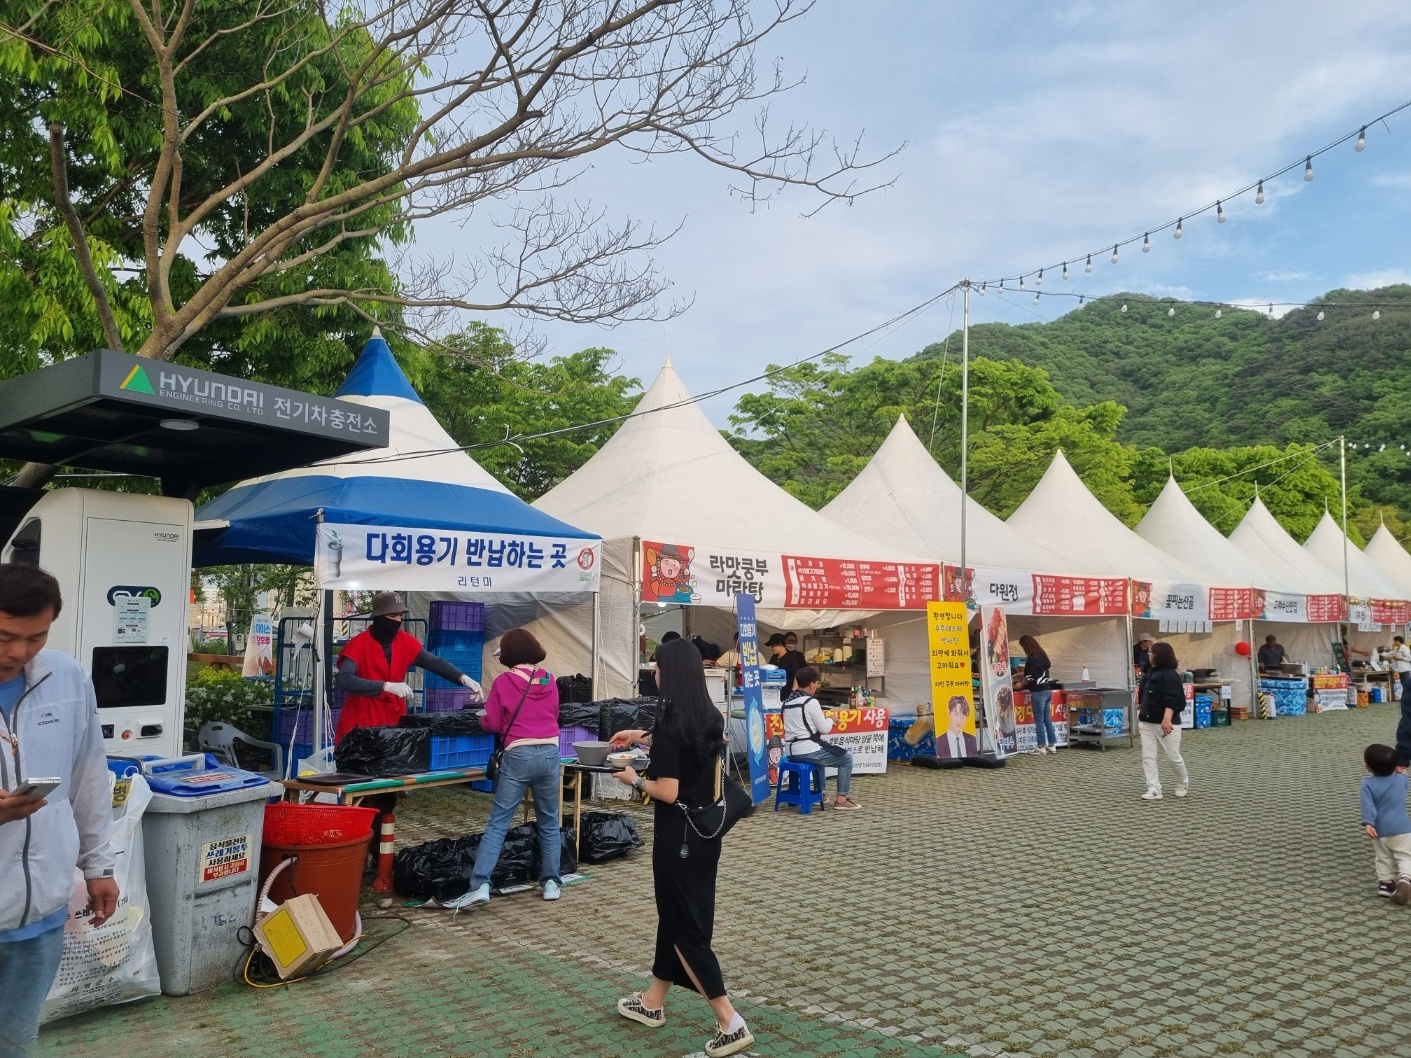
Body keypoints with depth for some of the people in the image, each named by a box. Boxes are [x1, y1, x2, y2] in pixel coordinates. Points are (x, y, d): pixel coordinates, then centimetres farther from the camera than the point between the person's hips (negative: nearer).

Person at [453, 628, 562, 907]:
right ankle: (551, 882, 17)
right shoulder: (549, 679, 7)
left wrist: (482, 717, 22)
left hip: (519, 756, -3)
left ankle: (480, 885, -8)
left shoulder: (503, 681, -4)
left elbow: (492, 724, 1)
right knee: (549, 822, 14)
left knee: (498, 823, -1)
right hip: (550, 753, 3)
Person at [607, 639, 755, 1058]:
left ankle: (730, 1024, 4)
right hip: (705, 830, 9)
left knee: (687, 926, 2)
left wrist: (634, 779, -5)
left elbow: (668, 791, -22)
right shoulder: (710, 718, 2)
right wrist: (642, 737, 25)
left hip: (679, 835, -8)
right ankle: (653, 1003, 36)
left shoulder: (671, 723, -22)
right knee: (676, 914, 20)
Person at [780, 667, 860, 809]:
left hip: (792, 752, 9)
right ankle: (841, 799, 8)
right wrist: (830, 719, 11)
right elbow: (824, 729, -9)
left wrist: (823, 718, 19)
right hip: (808, 752, -9)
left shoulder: (788, 701, 11)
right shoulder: (811, 702, -14)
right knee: (847, 758, 8)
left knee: (821, 753, 38)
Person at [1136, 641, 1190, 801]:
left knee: (1173, 756, 5)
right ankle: (1154, 790, 1)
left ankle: (1183, 784, 30)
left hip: (1166, 724, -8)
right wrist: (1140, 717, 22)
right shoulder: (1151, 673, 13)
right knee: (1147, 757, 0)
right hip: (1147, 722, 8)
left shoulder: (1170, 675, -13)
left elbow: (1173, 700, -22)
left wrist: (1167, 719, -33)